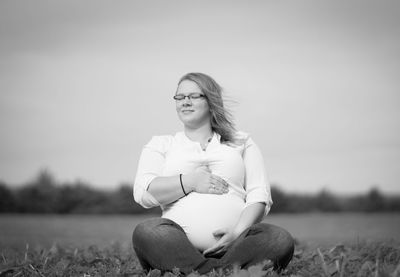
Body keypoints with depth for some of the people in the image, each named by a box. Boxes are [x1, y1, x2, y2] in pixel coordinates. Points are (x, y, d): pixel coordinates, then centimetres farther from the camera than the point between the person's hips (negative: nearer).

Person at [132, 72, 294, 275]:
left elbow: (259, 196, 11)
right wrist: (190, 182, -6)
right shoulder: (161, 144, 23)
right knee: (145, 233, -36)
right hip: (180, 241, -1)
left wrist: (238, 232, -9)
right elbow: (143, 192, 6)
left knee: (281, 241, -31)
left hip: (231, 241, 1)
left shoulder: (242, 143, 24)